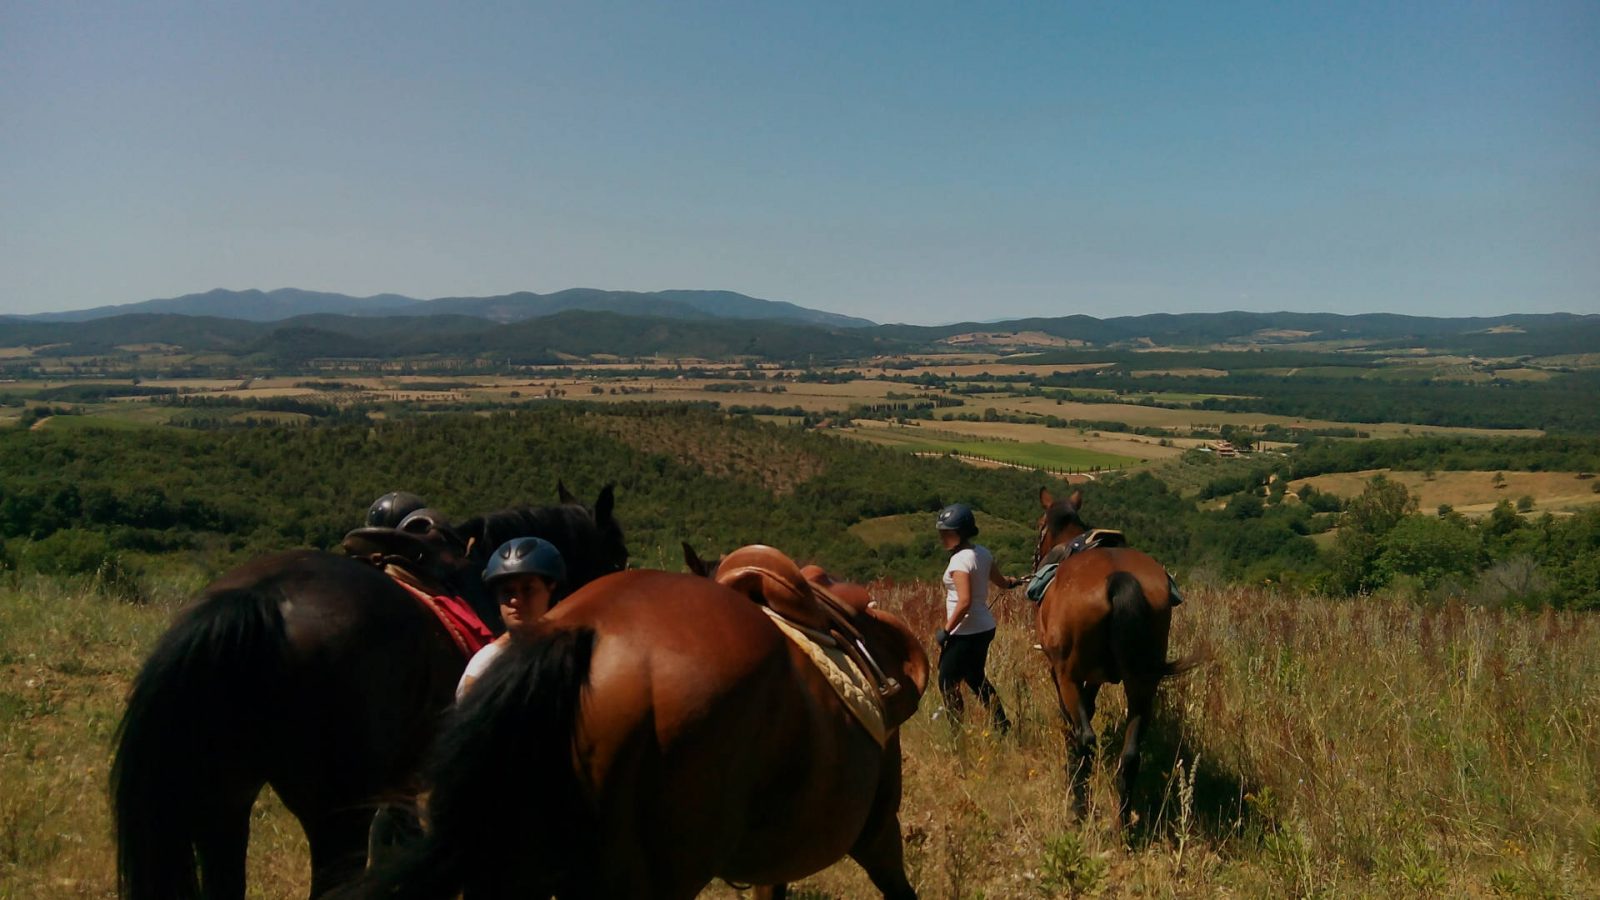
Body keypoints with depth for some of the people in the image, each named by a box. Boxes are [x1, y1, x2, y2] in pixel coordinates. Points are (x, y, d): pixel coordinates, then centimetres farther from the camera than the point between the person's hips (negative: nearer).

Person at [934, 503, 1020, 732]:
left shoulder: (960, 560, -22)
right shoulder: (983, 553, 3)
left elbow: (964, 601, -29)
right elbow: (1000, 582, 16)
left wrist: (945, 630, -21)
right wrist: (1013, 582, 40)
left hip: (965, 633, -9)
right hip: (984, 627, 9)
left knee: (947, 683, 3)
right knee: (976, 679, 24)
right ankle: (1002, 725, 29)